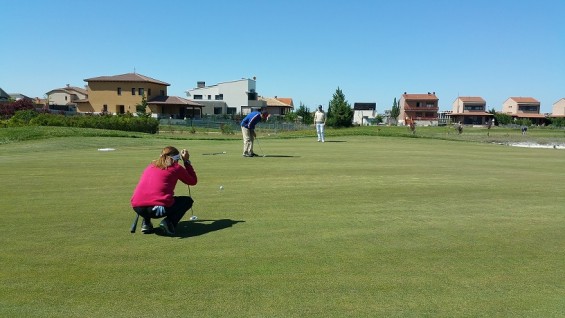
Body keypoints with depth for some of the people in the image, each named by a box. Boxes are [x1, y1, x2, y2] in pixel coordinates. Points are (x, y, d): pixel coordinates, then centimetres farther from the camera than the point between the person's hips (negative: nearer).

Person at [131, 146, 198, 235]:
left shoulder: (151, 165, 23)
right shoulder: (176, 167, 9)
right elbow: (193, 181, 21)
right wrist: (187, 161, 27)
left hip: (137, 207, 5)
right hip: (159, 208, -5)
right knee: (188, 200, 21)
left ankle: (146, 223, 18)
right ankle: (169, 221, -3)